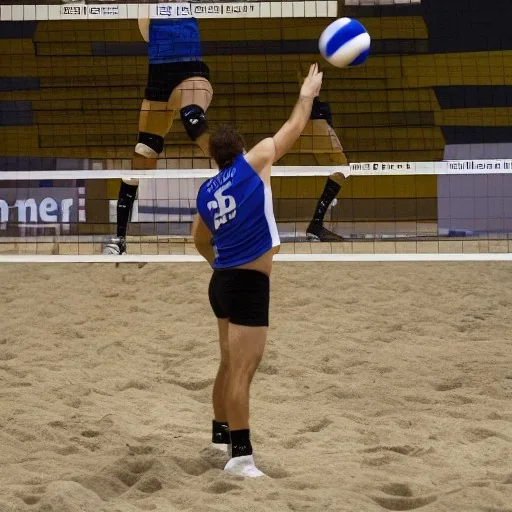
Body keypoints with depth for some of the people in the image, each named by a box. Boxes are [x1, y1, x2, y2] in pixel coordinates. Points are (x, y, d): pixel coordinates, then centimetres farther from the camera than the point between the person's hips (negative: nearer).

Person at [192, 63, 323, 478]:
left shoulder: (207, 192, 11)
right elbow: (295, 128, 5)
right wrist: (308, 93, 20)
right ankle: (241, 455, -13)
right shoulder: (253, 163, -6)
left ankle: (222, 433, 33)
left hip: (223, 282, 8)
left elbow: (201, 240, 27)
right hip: (250, 285, -8)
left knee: (231, 365, 21)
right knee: (243, 370, -10)